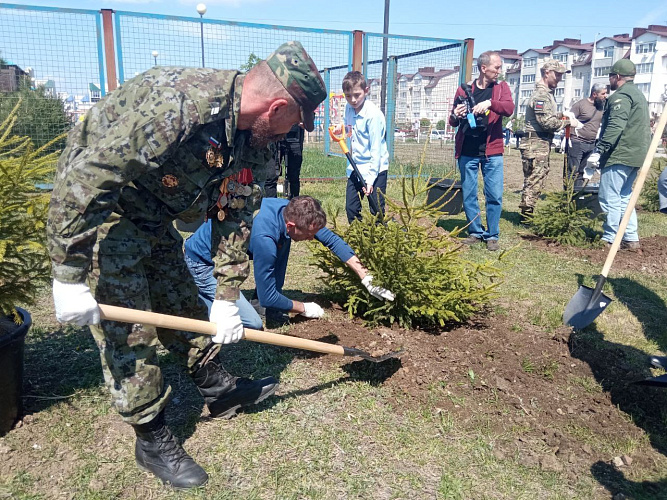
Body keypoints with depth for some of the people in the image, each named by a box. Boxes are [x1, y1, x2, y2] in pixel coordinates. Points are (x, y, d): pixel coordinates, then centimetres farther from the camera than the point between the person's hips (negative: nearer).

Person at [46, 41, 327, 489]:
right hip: (96, 212, -7)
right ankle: (153, 441, 15)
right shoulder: (176, 104, -35)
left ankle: (218, 389, 35)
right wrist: (70, 277, -30)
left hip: (155, 221, 8)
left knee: (185, 305, 16)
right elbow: (84, 178, -34)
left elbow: (235, 216, -2)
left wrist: (227, 298, -4)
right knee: (129, 334, -3)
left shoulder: (253, 138, -7)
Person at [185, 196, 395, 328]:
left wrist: (366, 278, -5)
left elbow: (332, 240, -4)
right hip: (201, 262, -8)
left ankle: (273, 312, 10)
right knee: (252, 324, -17)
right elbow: (267, 298, -26)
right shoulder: (264, 239, -37)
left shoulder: (291, 211, -14)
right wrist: (304, 308, -11)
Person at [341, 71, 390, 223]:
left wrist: (370, 178, -22)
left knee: (377, 211, -5)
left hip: (375, 167, -7)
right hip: (355, 167, 7)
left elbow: (376, 149, -19)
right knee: (351, 208, 10)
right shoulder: (348, 108, 3)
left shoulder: (373, 114, -18)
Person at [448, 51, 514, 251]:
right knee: (468, 195, 6)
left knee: (495, 196, -1)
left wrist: (490, 103, -31)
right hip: (467, 152, 1)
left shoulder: (501, 87, 6)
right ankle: (475, 232, 21)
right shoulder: (464, 90, 6)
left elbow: (509, 109, -14)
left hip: (492, 152, 0)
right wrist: (455, 117, -12)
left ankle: (492, 235, 12)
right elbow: (453, 122, 11)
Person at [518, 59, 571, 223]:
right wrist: (567, 122, -10)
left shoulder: (547, 93, 20)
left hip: (542, 144, 11)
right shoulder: (541, 94, -14)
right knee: (534, 182, -7)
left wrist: (562, 115, 11)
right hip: (536, 143, -11)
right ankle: (526, 218, -2)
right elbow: (547, 121, -20)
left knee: (537, 181, 15)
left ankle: (527, 215, 22)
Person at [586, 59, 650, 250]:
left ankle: (610, 240, -3)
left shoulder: (621, 95, -11)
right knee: (624, 197, 15)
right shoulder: (638, 95, 23)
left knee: (609, 199, -6)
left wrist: (599, 151, -25)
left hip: (619, 156, -10)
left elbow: (614, 127, -23)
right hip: (635, 155, 10)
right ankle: (631, 239, 16)